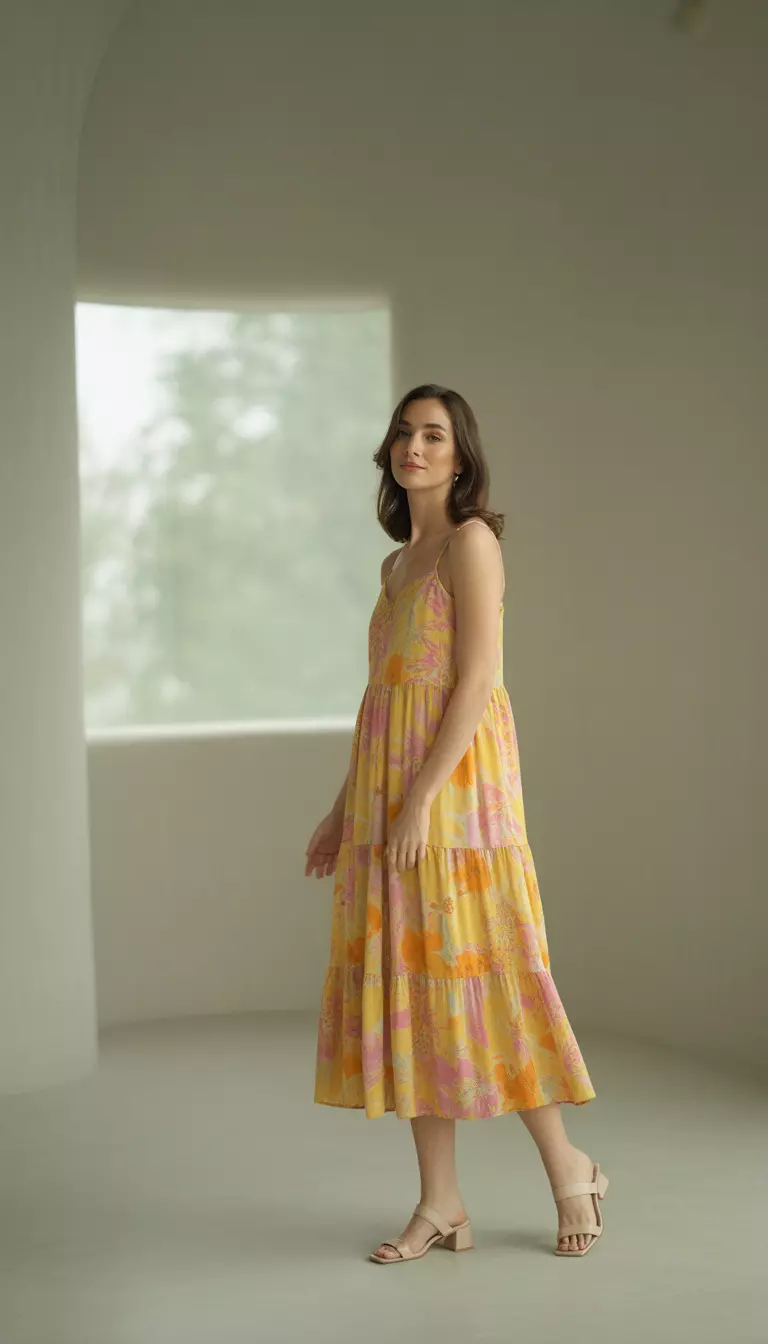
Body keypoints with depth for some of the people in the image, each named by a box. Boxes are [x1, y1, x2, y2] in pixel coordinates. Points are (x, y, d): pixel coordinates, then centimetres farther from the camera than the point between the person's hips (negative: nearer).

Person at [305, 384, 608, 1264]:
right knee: (407, 979, 6)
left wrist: (421, 797, -21)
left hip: (454, 781, -8)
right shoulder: (398, 564, 18)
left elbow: (477, 680, -15)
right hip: (387, 784, 8)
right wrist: (345, 809, 17)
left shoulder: (470, 540, -7)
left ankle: (566, 1165, 11)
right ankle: (441, 1203, 11)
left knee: (468, 972, -5)